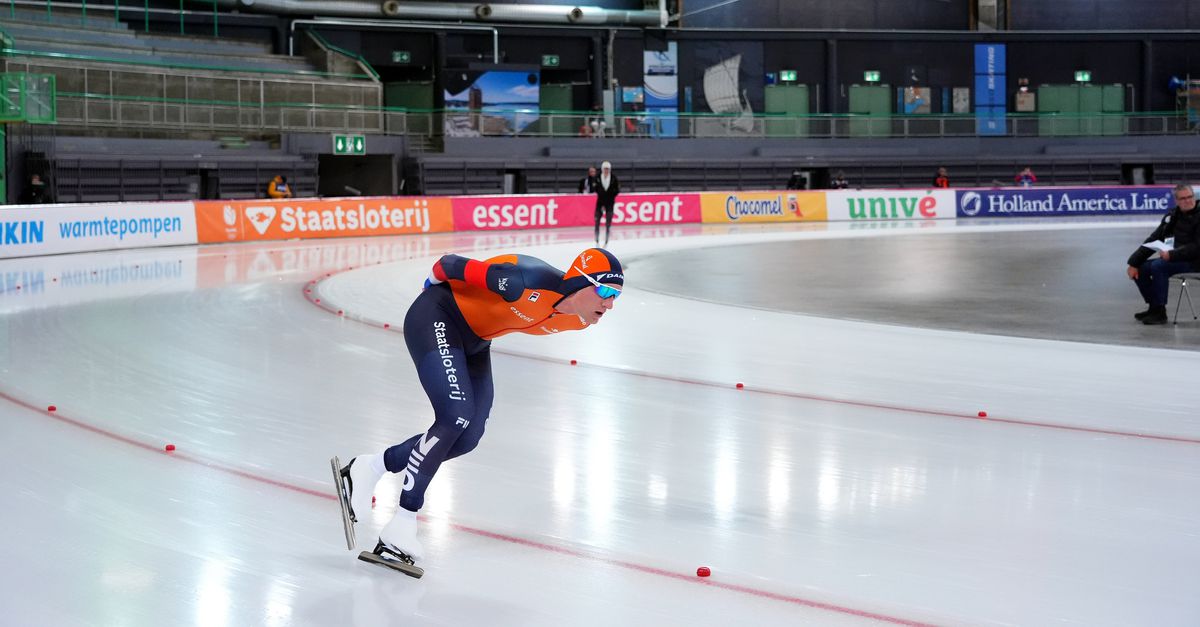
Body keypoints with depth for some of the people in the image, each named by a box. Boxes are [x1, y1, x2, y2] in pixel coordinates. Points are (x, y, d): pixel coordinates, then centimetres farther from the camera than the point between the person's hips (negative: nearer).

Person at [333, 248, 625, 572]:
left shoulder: (577, 321, -9)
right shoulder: (529, 283, -35)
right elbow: (453, 265, -22)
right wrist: (435, 281, -3)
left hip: (474, 340, 9)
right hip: (437, 318, -9)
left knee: (466, 438, 0)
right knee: (456, 416, -23)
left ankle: (370, 467, 14)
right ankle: (403, 521, -17)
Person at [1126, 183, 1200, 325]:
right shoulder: (1173, 216, 7)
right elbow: (1153, 241, 7)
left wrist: (1172, 255, -30)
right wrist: (1134, 263, -1)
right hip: (1177, 258, 8)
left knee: (1158, 266, -28)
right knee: (1141, 268, -2)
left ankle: (1160, 312, -20)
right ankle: (1154, 307, 8)